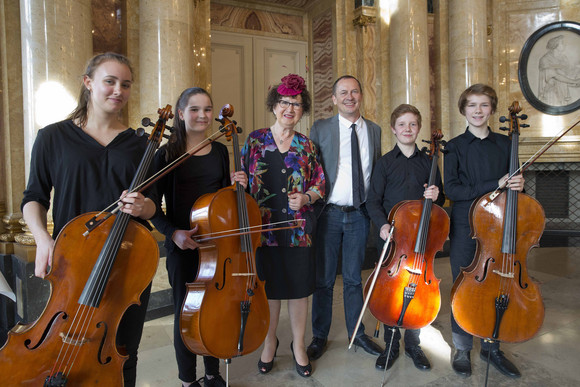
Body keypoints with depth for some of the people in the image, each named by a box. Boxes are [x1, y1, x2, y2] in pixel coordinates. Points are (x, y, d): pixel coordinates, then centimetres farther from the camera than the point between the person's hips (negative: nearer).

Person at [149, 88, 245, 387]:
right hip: (182, 247, -4)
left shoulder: (220, 152, 7)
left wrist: (236, 185, -3)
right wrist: (173, 232, -18)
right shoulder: (168, 154, -6)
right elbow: (153, 204, -5)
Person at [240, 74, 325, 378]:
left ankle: (298, 344, 31)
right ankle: (269, 343, 34)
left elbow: (319, 182, 9)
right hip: (264, 227, -1)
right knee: (269, 287, 11)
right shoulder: (255, 140, 3)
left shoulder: (306, 145, 6)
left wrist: (306, 197, -10)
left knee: (299, 287, 10)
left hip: (297, 229, 1)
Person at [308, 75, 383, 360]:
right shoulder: (320, 129, -2)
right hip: (328, 213, -2)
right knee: (323, 279, 8)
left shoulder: (374, 130, 8)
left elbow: (377, 172, 11)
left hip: (359, 214, 3)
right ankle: (320, 336, 25)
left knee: (354, 278, 15)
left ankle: (356, 332, 32)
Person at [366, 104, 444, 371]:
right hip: (391, 236, -2)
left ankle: (413, 344, 28)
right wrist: (382, 224, -20)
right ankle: (391, 345, 24)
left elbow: (440, 200, 15)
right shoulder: (385, 163, 1)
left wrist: (436, 195, -8)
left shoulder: (428, 162, 9)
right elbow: (373, 201, -3)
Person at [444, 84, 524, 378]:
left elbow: (512, 183, 16)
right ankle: (462, 349, 22)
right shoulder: (455, 147, -1)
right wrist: (495, 184, -19)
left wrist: (517, 185, -7)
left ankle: (491, 347, 28)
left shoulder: (504, 144, 8)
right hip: (465, 227, -3)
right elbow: (452, 189, -12)